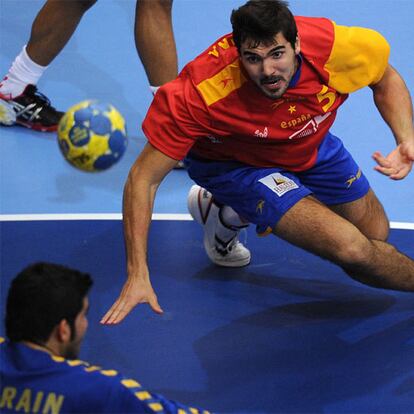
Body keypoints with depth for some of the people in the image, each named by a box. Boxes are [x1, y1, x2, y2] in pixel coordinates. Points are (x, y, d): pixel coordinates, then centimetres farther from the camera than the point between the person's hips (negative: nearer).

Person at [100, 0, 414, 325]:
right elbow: (143, 178, -33)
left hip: (312, 147, 5)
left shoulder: (336, 46, -33)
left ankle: (229, 213, 27)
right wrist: (137, 275, -37)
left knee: (376, 235, 23)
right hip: (234, 163, -5)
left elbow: (386, 79, -9)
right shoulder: (202, 92, -40)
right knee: (351, 249, -23)